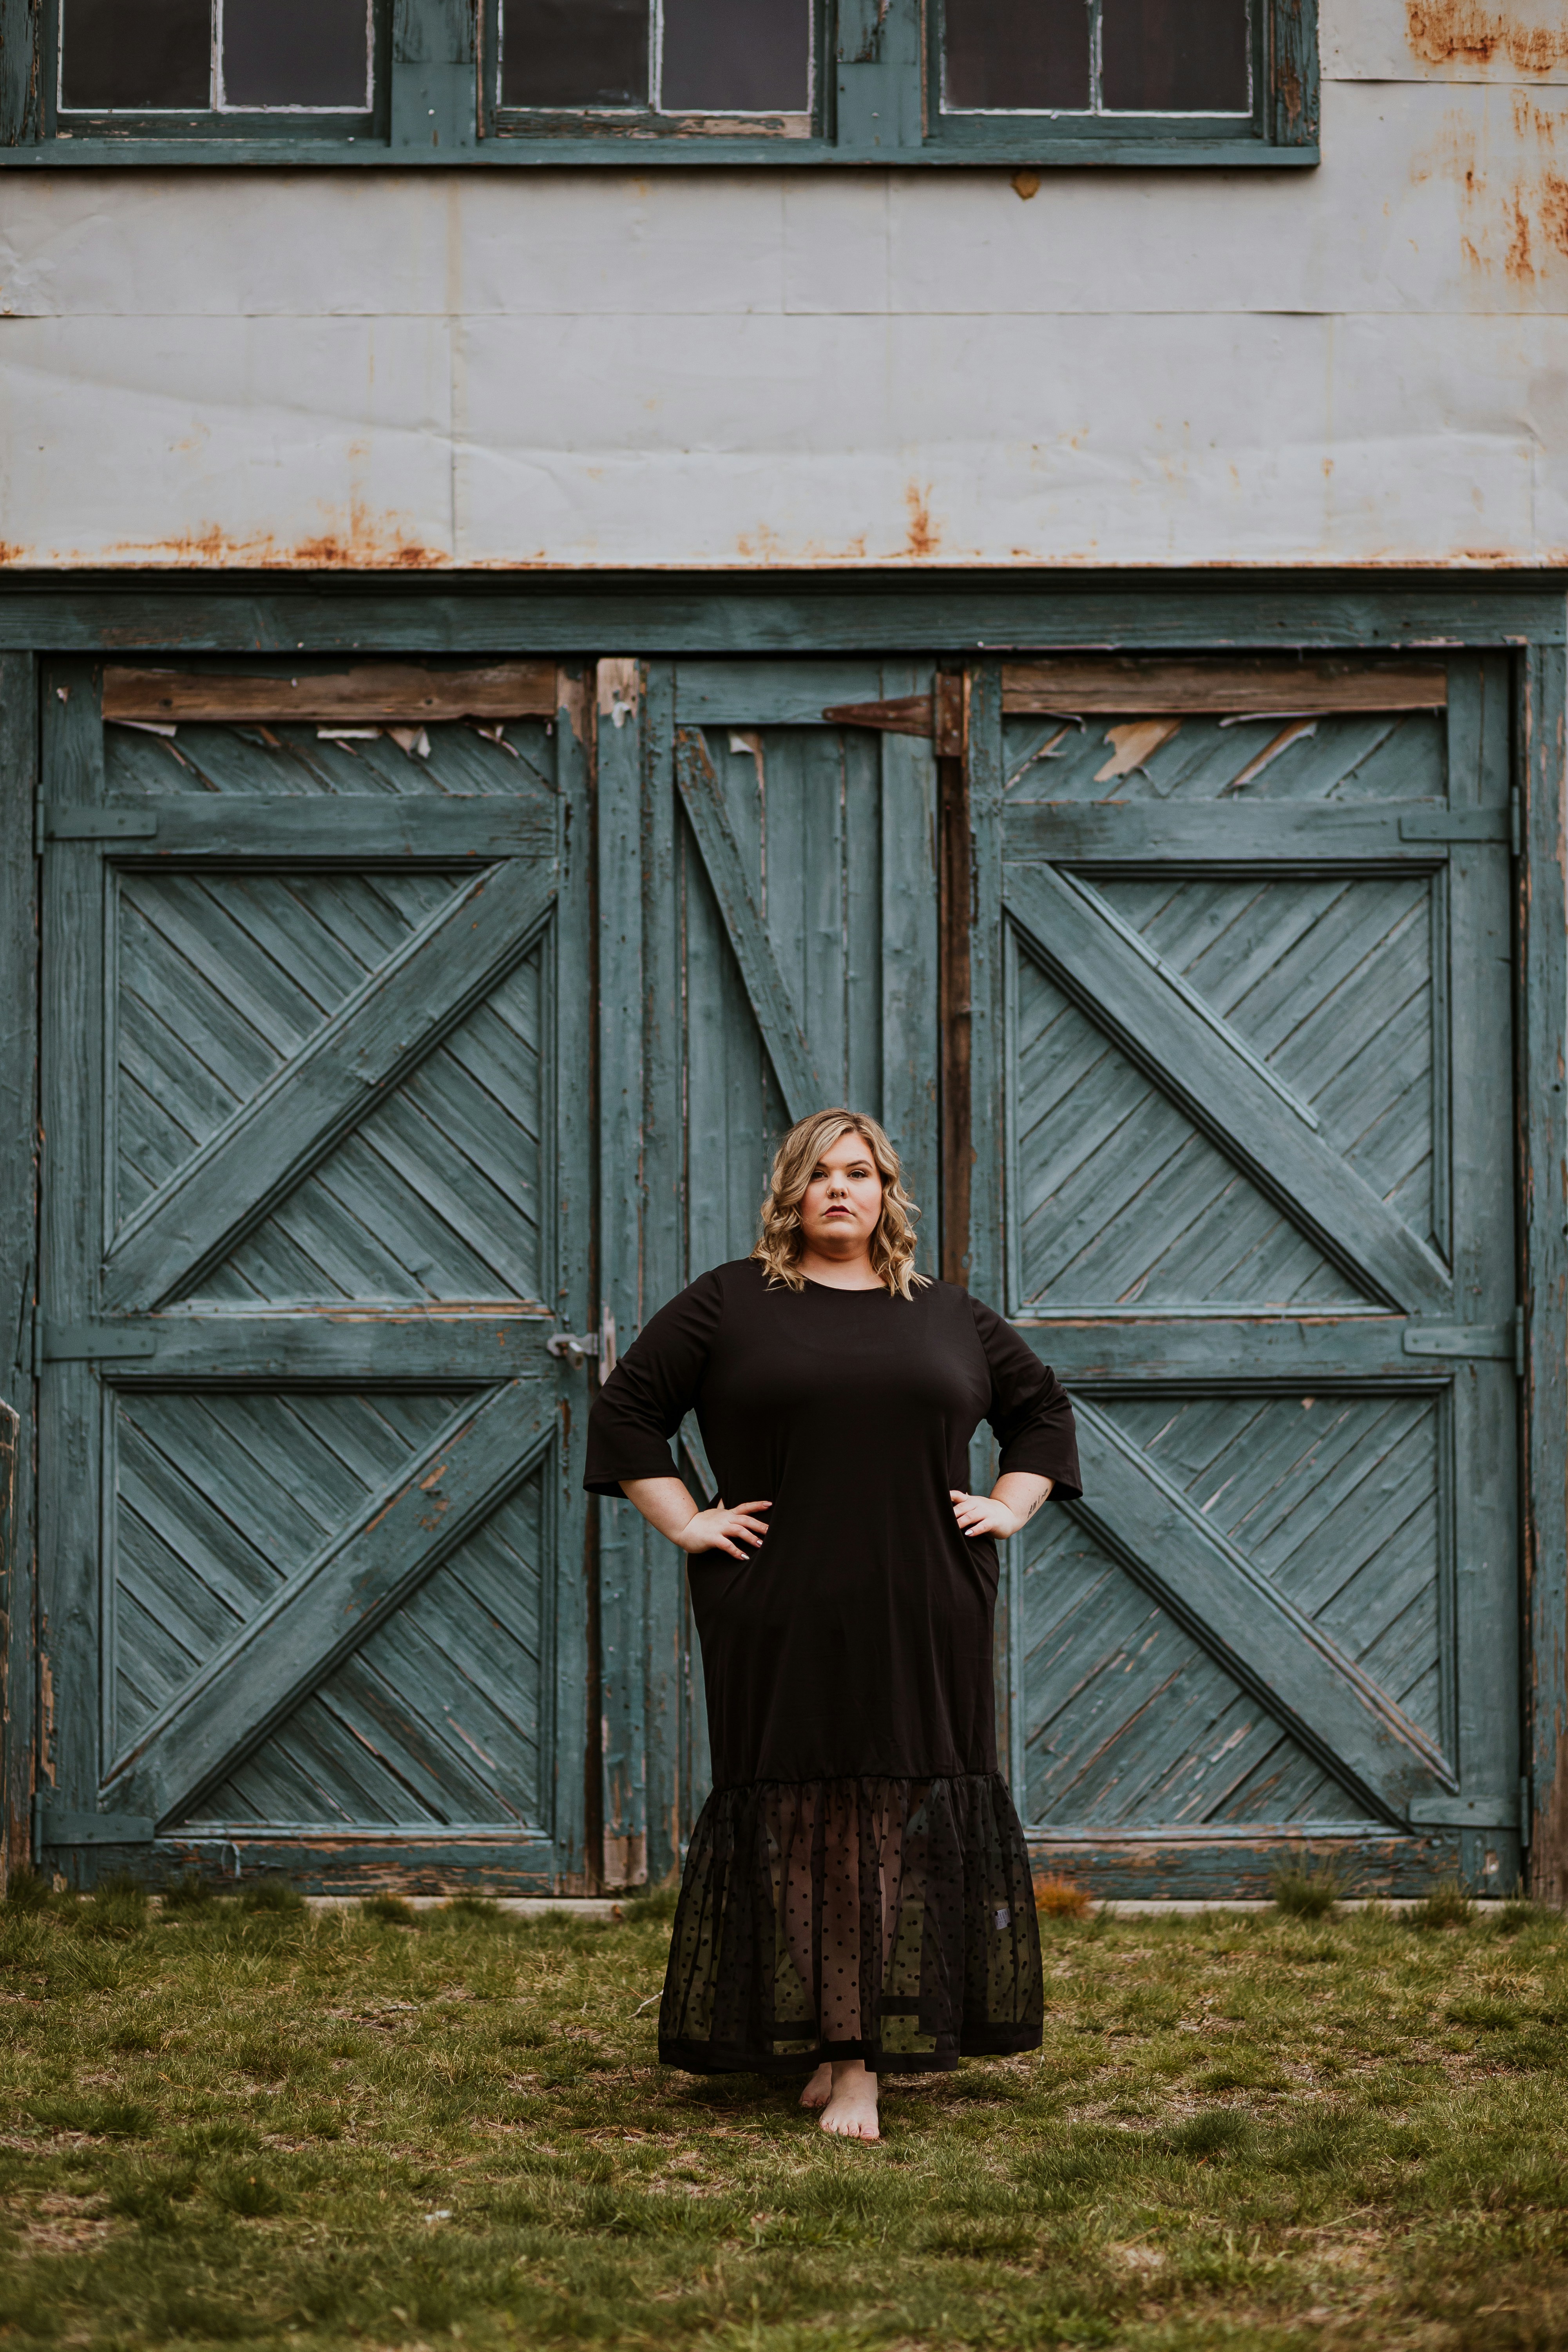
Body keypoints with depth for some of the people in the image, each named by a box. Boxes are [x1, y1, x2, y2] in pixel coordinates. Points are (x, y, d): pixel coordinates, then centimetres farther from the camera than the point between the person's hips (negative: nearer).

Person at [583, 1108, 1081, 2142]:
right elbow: (628, 1407, 7)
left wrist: (1009, 1508, 11)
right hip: (785, 1625, -2)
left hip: (924, 1627, 2)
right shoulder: (728, 1303, 6)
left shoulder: (950, 1317, 14)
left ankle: (869, 2051, 3)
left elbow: (1042, 1405, 25)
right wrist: (686, 1522, -1)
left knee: (912, 1819, -1)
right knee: (801, 1821, -1)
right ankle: (827, 2045, 8)